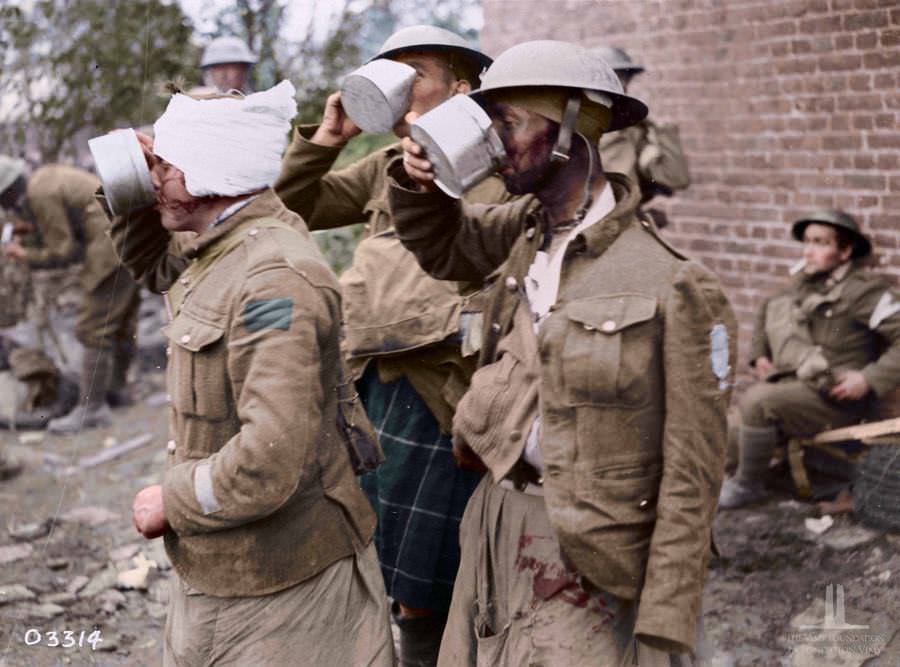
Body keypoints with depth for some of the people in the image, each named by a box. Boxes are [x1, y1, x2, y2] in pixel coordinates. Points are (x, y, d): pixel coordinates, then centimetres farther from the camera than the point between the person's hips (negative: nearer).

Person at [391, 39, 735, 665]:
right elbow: (443, 247, 24)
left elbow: (691, 477, -16)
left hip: (582, 554, -7)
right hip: (495, 520, 7)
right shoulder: (532, 226, 4)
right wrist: (418, 178, 1)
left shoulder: (676, 286, -18)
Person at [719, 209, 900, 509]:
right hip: (792, 384, 8)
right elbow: (766, 313, 31)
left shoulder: (864, 290, -11)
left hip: (834, 397, -8)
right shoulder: (802, 285, 12)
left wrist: (870, 379, -22)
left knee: (757, 402, -26)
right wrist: (759, 355, 19)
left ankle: (748, 485, -8)